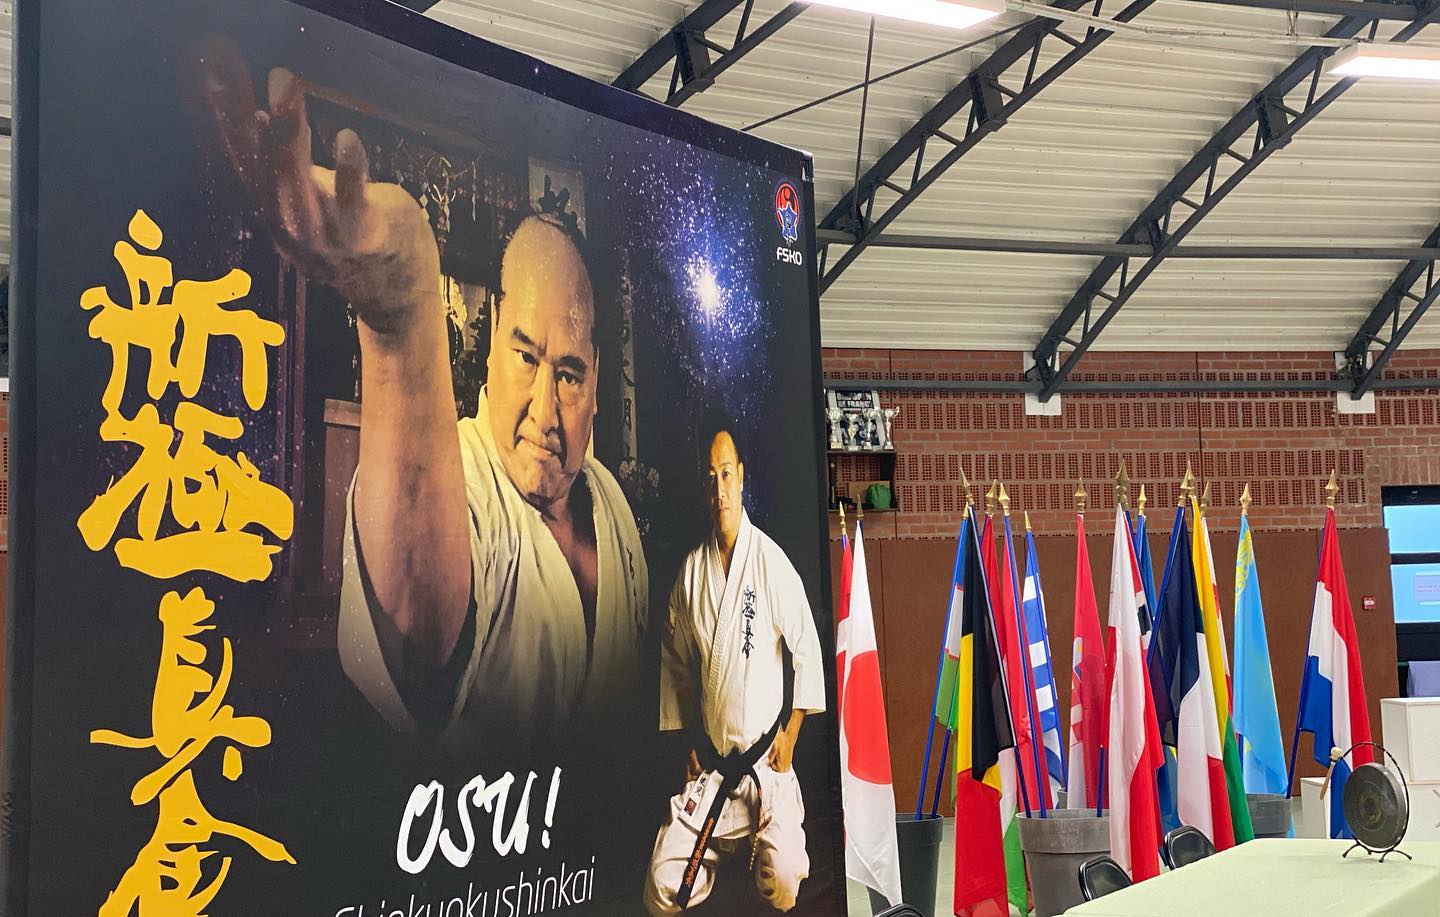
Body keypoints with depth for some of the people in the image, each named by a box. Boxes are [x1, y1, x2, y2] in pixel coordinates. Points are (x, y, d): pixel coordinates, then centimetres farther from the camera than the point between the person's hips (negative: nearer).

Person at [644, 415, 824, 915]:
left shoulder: (771, 561, -7)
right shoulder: (690, 571, 3)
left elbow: (807, 649, -2)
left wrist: (790, 735, -4)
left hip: (768, 758, -3)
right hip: (709, 765, 3)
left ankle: (766, 847, 16)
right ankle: (720, 852, 22)